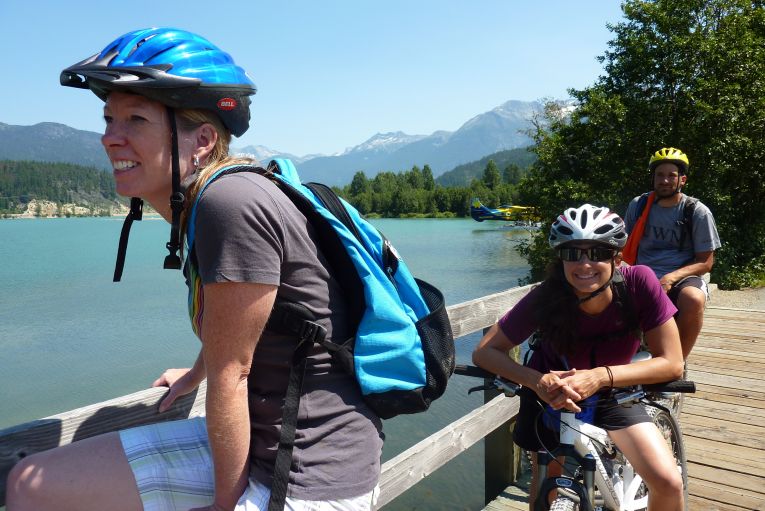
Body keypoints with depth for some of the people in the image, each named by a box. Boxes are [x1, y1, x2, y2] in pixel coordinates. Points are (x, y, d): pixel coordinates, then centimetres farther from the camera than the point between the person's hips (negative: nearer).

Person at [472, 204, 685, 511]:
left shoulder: (639, 282, -28)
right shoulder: (545, 298, -29)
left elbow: (672, 363, -23)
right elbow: (485, 352, -22)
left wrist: (601, 376, -37)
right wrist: (537, 382, -39)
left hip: (614, 394, 1)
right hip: (553, 395, 0)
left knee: (669, 484, -12)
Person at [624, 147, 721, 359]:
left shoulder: (698, 212, 1)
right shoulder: (638, 206, 8)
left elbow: (705, 262, 0)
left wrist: (671, 278, -18)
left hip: (681, 278, -1)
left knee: (694, 300, -38)